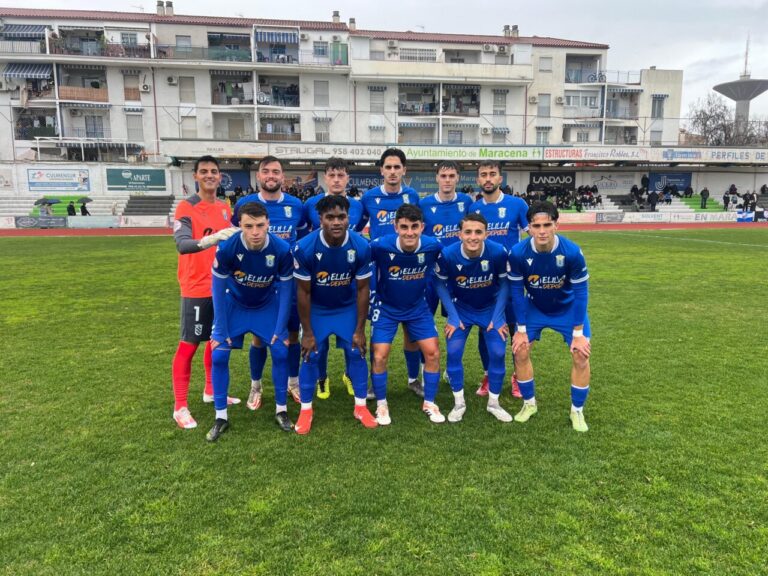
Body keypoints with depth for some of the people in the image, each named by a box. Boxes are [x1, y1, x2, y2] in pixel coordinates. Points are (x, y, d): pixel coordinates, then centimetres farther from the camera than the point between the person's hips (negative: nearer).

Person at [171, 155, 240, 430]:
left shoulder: (225, 208, 10)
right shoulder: (186, 207, -11)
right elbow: (182, 244, -27)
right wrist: (209, 240, -45)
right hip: (197, 288, -7)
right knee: (189, 344, -2)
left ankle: (211, 390, 33)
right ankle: (180, 406, 7)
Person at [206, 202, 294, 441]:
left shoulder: (282, 250, -28)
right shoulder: (226, 247, -29)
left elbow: (285, 289, -15)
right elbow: (219, 289, -17)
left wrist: (280, 329, -13)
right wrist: (221, 330, -14)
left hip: (268, 306, 1)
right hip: (234, 304, 0)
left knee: (281, 353, -6)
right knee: (218, 356, -8)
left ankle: (281, 411, 14)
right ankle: (221, 417, 8)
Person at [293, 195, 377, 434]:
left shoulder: (361, 247, -23)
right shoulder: (305, 248, -28)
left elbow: (362, 289, -12)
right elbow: (303, 292, -17)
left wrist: (360, 329, -9)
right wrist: (308, 332, -12)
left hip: (348, 308, 1)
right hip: (316, 309, -1)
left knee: (356, 353, 1)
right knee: (310, 357, -2)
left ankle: (361, 407, 18)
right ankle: (306, 410, 15)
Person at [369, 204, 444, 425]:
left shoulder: (433, 246, -21)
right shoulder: (380, 246, -29)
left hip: (418, 307, 2)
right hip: (386, 308, -2)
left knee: (433, 353, -1)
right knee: (380, 357, -7)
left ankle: (429, 403, 19)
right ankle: (381, 404, 17)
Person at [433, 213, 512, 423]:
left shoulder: (498, 252, -26)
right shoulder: (447, 254, -26)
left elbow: (504, 284, -10)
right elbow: (441, 285, -10)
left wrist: (497, 317, -12)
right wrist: (453, 318, -13)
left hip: (491, 308, 0)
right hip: (461, 309, 0)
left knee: (497, 353, -7)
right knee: (453, 352, -10)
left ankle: (494, 403, 17)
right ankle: (459, 403, 11)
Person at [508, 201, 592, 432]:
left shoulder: (572, 252, -30)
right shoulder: (518, 253, -28)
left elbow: (580, 292, -19)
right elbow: (517, 292, -15)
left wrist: (578, 333, -17)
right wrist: (521, 329, -11)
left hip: (568, 308, -1)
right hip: (534, 308, 1)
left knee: (581, 355, -9)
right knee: (520, 351, -5)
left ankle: (577, 411, 12)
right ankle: (529, 404, 18)